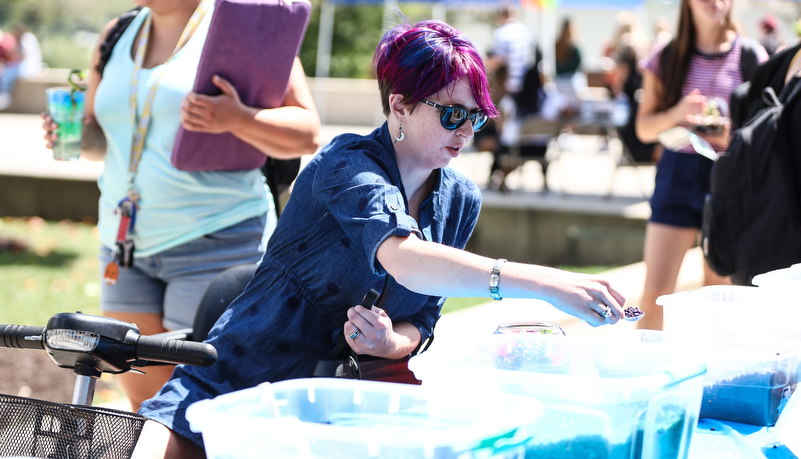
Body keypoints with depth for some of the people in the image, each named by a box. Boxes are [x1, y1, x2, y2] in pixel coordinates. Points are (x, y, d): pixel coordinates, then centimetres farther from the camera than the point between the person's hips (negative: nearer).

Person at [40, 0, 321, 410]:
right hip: (127, 242, 6)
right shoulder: (117, 36, 12)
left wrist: (236, 119, -29)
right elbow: (100, 138, 21)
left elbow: (306, 134, -11)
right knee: (144, 400, 7)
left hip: (214, 241, -6)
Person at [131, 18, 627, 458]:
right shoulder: (347, 164, -18)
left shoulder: (461, 202, 4)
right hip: (241, 377, -6)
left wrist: (391, 343, -18)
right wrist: (544, 283, -45)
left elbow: (419, 322, 8)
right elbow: (404, 259, -37)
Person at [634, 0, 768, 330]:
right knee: (654, 293, -4)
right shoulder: (665, 57, 5)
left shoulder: (752, 56, 2)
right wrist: (677, 113, -16)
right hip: (677, 173, 0)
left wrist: (734, 138, -15)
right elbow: (644, 129, 4)